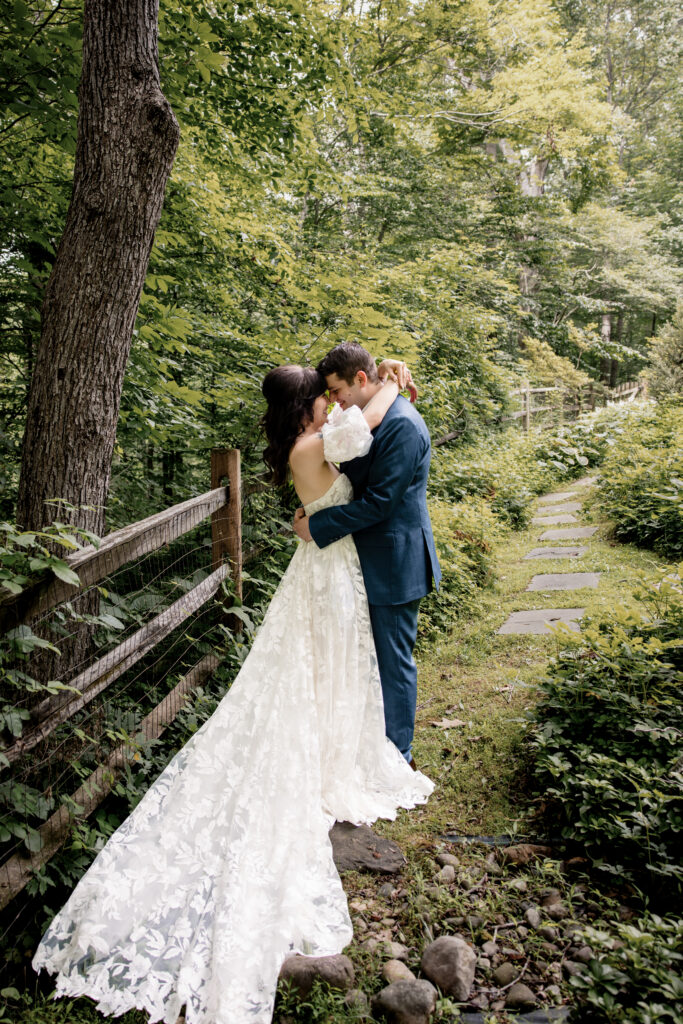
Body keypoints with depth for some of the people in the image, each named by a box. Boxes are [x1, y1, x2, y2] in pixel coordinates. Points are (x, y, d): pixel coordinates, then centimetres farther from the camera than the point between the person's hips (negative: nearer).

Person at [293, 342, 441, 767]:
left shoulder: (402, 425, -21)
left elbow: (379, 501, -24)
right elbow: (351, 477, 17)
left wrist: (318, 526, -17)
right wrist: (315, 508, 0)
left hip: (394, 564, -9)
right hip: (373, 559, 9)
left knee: (394, 660, 4)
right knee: (375, 655, 19)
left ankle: (398, 756, 21)